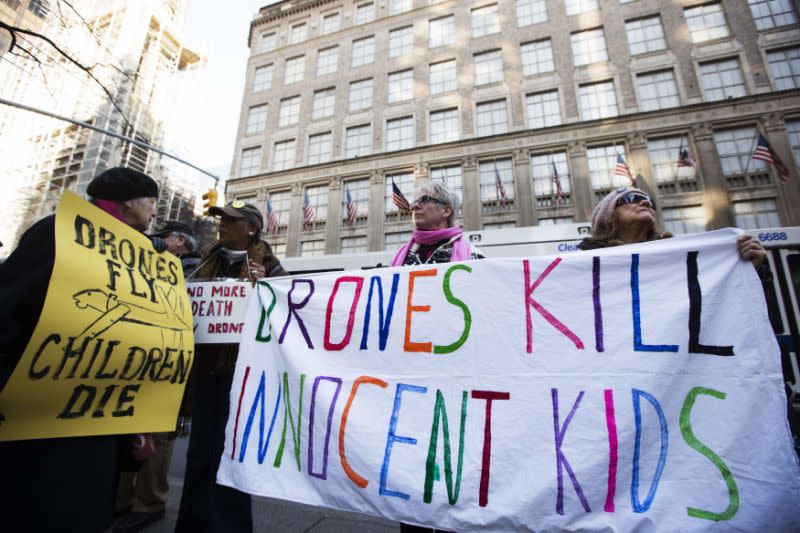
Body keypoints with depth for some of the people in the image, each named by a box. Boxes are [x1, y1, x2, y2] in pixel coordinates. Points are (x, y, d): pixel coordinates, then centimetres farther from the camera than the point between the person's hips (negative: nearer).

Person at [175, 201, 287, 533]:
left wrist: (263, 286, -24)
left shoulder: (267, 265, -4)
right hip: (205, 364, 6)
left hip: (241, 367, -5)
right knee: (200, 446, 15)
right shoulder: (210, 259, 13)